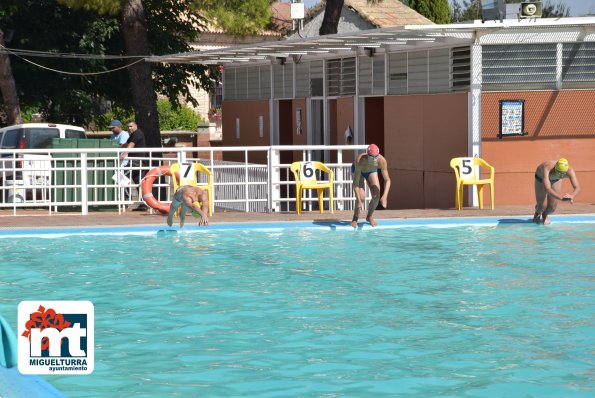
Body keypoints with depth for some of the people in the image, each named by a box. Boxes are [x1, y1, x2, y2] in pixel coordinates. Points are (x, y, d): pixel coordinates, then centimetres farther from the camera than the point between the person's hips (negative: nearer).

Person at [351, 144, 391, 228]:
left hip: (372, 171, 3)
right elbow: (355, 183, -42)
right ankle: (355, 218, 7)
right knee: (361, 196, -21)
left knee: (376, 196, -12)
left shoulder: (382, 161, -39)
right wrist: (359, 201, -48)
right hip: (358, 170, -3)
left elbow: (387, 180, -30)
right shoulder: (360, 161, -45)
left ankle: (369, 216, 17)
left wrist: (384, 196, -44)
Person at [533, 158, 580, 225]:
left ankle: (545, 214, 33)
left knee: (552, 207, -5)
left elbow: (577, 188, -48)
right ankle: (538, 213, 31)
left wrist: (572, 196, -73)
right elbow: (547, 189, -61)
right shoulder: (547, 169, -50)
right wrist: (561, 198, -77)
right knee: (542, 205, -8)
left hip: (556, 179, 2)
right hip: (541, 178, -2)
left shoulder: (570, 171, -41)